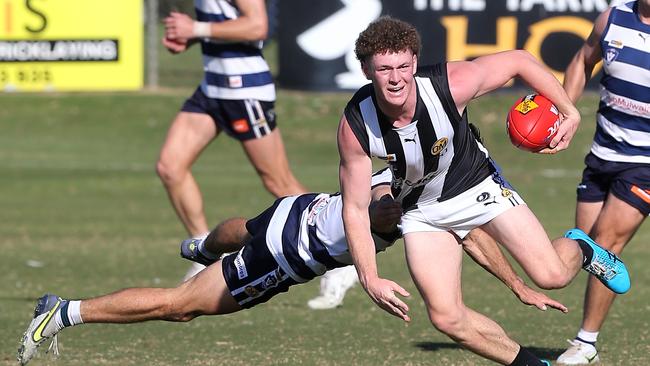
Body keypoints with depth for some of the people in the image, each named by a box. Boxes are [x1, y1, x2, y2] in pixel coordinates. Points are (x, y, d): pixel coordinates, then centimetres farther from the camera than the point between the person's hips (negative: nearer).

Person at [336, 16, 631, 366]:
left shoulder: (451, 84, -32)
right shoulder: (355, 127, -28)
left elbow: (519, 61, -14)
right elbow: (355, 209, -17)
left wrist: (570, 113, -12)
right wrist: (370, 280, -25)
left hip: (478, 186, -1)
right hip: (422, 212, 1)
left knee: (552, 275, -9)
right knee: (446, 318, -11)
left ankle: (580, 249, 30)